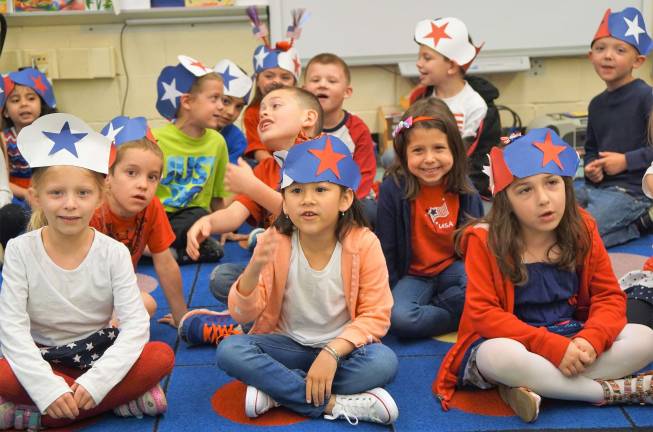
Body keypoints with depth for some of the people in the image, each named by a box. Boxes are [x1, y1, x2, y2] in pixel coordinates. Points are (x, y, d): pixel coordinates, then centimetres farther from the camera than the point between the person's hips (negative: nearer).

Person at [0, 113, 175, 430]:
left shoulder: (114, 253, -10)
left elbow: (136, 324, -15)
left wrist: (96, 381, -28)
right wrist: (48, 388, -28)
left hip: (99, 352, 1)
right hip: (44, 359, -1)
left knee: (161, 356, -25)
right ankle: (123, 399, -20)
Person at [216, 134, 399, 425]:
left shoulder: (363, 244, -15)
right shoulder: (273, 243, -11)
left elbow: (376, 316, -11)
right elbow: (242, 314, -12)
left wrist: (332, 352, -26)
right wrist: (254, 269, -32)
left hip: (341, 346, -1)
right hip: (288, 344, 1)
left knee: (383, 362, -31)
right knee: (229, 351, -25)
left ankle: (277, 391, -20)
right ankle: (334, 403, -24)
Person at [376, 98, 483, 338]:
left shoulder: (464, 188, -4)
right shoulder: (393, 189, -14)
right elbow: (386, 248, -6)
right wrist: (392, 293, -5)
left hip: (454, 268, 2)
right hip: (413, 275, -2)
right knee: (398, 318, -32)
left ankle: (428, 309, -10)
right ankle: (464, 313, -13)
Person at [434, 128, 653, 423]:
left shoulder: (581, 230, -2)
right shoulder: (485, 242, -13)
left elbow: (609, 296, -2)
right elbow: (483, 313, -18)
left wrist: (590, 339, -23)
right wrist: (553, 346, -27)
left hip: (572, 340, 4)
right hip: (512, 342, -4)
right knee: (501, 355, -38)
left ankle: (535, 388, -26)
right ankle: (619, 390, -22)